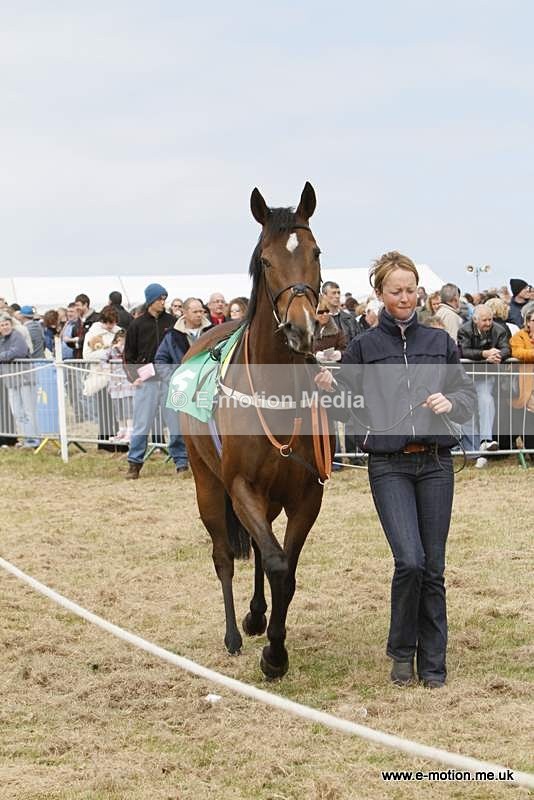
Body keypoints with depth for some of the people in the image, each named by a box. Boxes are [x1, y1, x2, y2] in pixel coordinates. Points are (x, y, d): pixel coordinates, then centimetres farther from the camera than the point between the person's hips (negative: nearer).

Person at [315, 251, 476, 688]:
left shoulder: (440, 341, 9)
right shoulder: (364, 347, 5)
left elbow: (469, 397, 10)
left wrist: (450, 402, -11)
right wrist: (326, 387, -15)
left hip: (435, 463, 2)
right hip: (389, 466, -2)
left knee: (433, 566, 4)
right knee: (410, 559, -15)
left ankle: (433, 662, 15)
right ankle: (402, 652, 7)